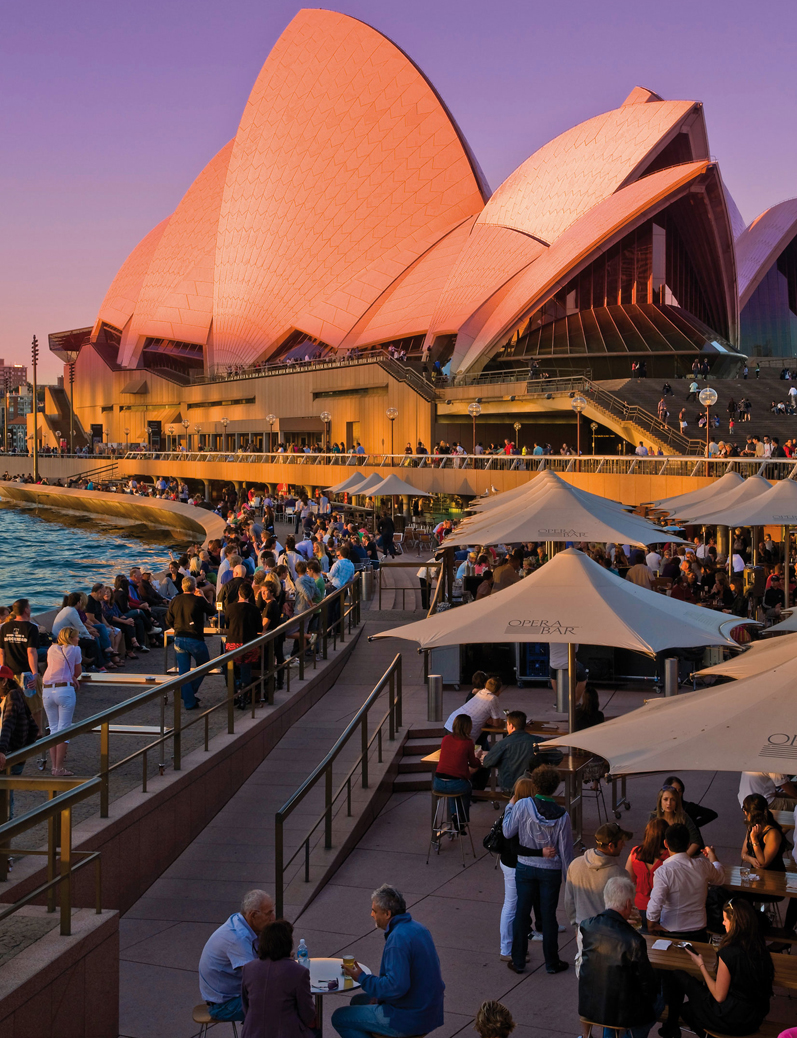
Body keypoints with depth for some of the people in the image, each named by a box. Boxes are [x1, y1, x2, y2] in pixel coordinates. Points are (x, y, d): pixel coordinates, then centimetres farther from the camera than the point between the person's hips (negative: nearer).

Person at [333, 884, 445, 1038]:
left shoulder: (398, 938, -25)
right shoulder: (417, 927, 6)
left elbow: (396, 986, -30)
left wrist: (362, 978, -16)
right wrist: (380, 997, 10)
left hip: (407, 1019, -10)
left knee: (339, 1017, 1)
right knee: (358, 1001, 27)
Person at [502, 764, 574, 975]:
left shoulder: (523, 805, -17)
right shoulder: (561, 816, -14)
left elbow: (508, 832, -8)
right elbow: (565, 850, -7)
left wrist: (510, 805, 4)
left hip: (525, 868, 0)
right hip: (551, 871, 0)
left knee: (522, 913, 12)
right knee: (548, 916, 11)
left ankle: (518, 961, 20)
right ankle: (551, 963, 22)